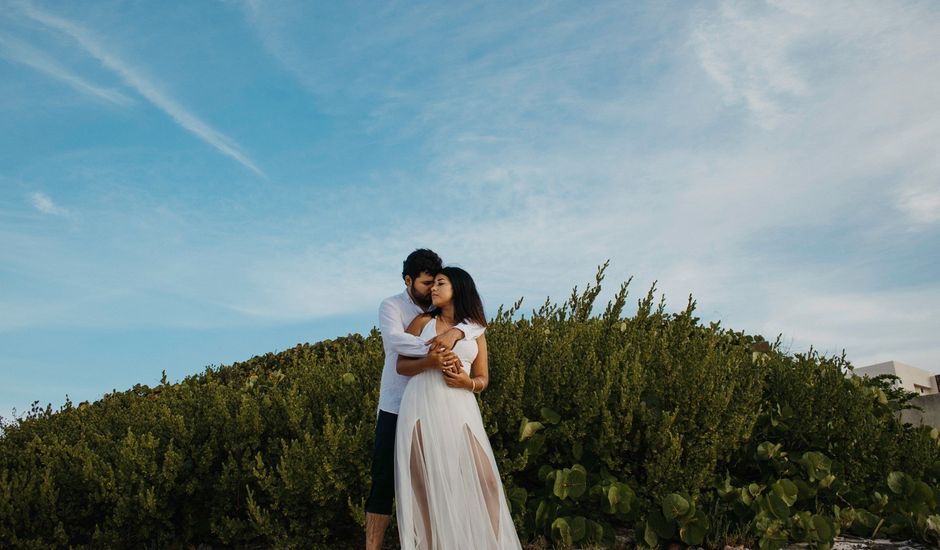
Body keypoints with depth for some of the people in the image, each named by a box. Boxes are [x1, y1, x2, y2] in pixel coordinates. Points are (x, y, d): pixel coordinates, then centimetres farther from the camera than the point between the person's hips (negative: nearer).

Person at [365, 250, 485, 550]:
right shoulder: (391, 306, -4)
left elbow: (478, 323, -9)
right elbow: (395, 338, -24)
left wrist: (455, 332, -30)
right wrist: (430, 349, -41)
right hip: (397, 408, -3)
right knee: (385, 480, -2)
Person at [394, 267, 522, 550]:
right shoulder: (422, 322, 10)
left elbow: (483, 379, 13)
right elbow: (401, 366, 6)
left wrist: (467, 382, -10)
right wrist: (430, 360, -12)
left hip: (459, 410, 1)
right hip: (422, 408, -1)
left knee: (472, 480, -4)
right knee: (427, 482, -1)